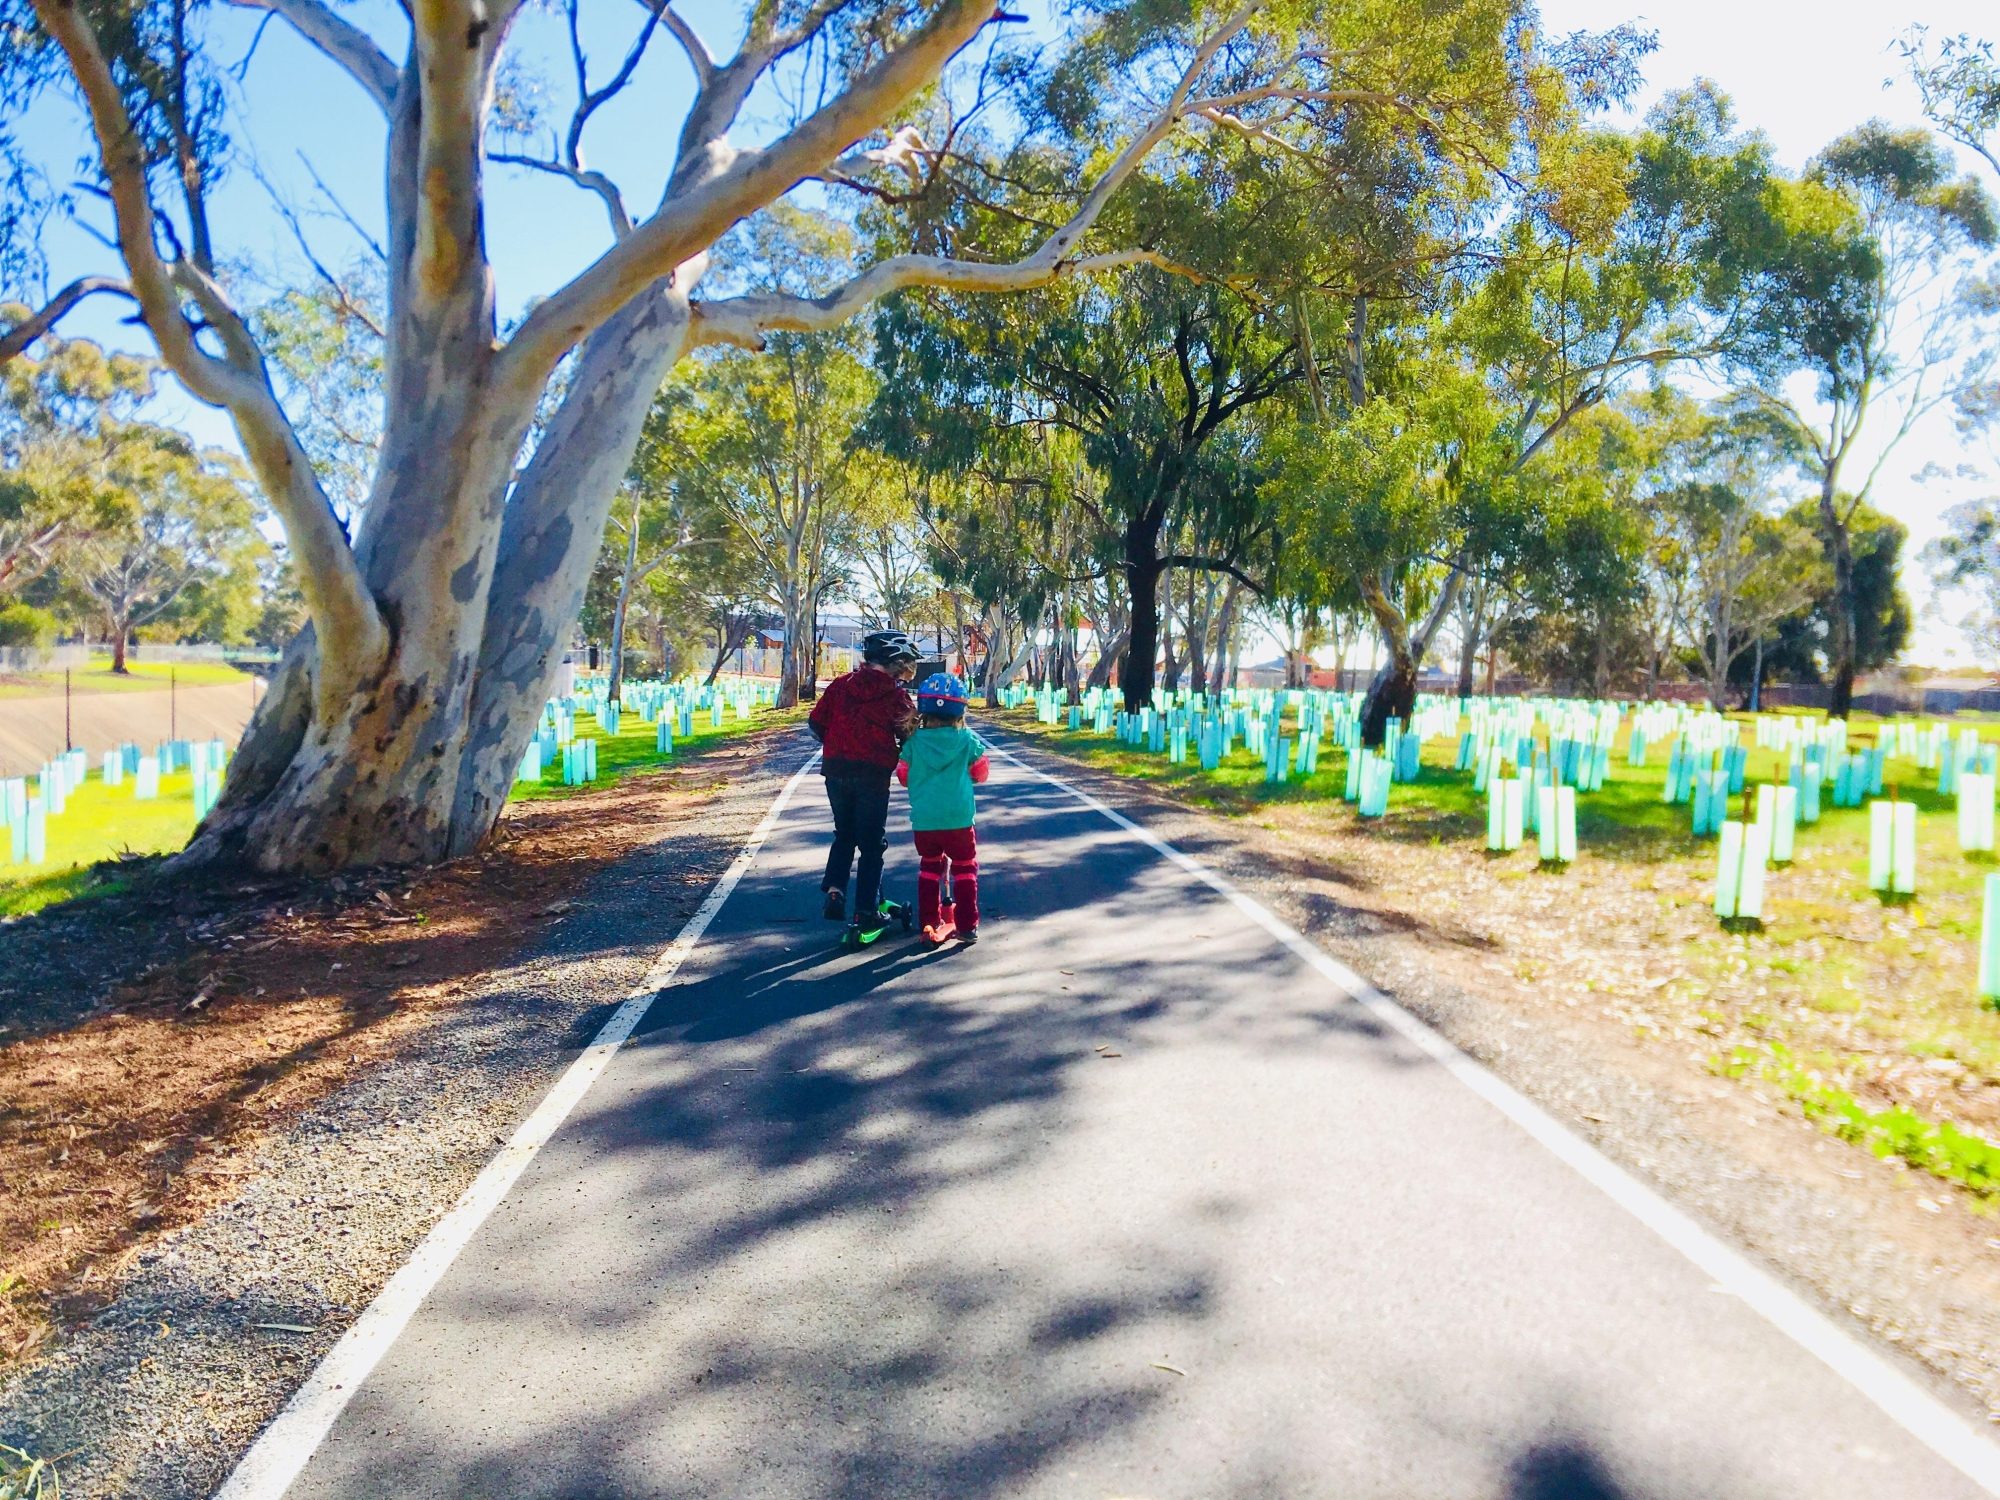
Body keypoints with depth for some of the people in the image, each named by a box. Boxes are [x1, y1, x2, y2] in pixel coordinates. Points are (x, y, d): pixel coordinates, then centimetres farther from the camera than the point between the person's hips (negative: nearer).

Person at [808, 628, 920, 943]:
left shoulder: (839, 685, 5)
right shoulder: (896, 695, -5)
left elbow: (816, 724, 7)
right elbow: (909, 739, -3)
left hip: (836, 772, 4)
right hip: (874, 775, -4)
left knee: (844, 834, 23)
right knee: (872, 844, 6)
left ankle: (835, 891, 6)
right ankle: (866, 914, 6)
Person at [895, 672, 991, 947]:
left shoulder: (913, 741, -3)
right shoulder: (967, 740, -4)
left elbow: (904, 776, 7)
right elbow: (981, 772, 8)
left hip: (923, 820, 2)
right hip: (958, 819, -1)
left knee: (929, 867, 20)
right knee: (965, 869, 14)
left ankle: (929, 924, 19)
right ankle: (967, 926, 13)